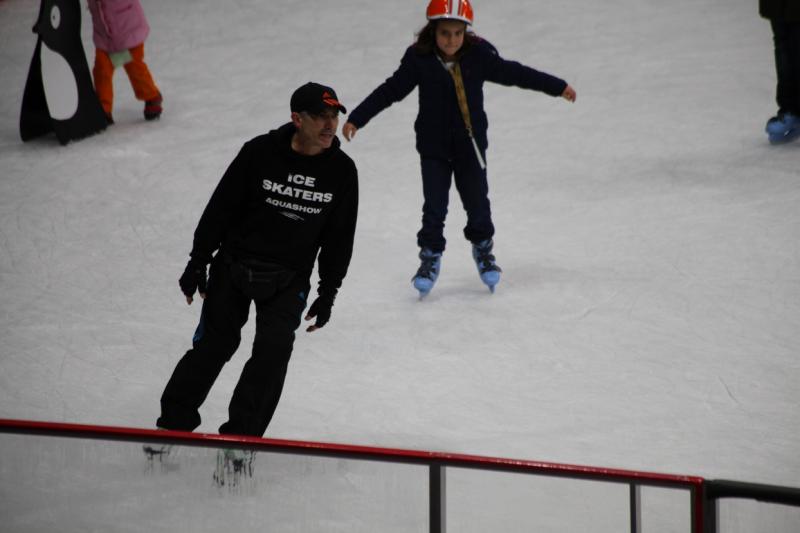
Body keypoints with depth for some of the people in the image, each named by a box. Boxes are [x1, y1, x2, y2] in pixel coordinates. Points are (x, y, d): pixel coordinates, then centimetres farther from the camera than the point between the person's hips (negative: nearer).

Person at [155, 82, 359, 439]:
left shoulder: (342, 171, -5)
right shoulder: (259, 153, -14)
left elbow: (339, 238, 4)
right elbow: (220, 209, -6)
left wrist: (327, 294, 4)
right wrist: (197, 265, -5)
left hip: (289, 280, 2)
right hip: (234, 265, -1)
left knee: (273, 352, -13)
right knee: (213, 345, 2)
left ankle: (239, 436, -3)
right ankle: (174, 422, 20)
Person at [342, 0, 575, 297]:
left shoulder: (479, 55, -11)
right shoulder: (419, 59, -13)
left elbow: (513, 73, 0)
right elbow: (391, 90, -6)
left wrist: (557, 87, 7)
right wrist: (357, 118, -6)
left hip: (470, 144, 1)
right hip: (433, 147, -1)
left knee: (477, 202, 8)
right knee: (434, 206, -2)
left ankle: (483, 249, 33)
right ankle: (430, 256, 15)